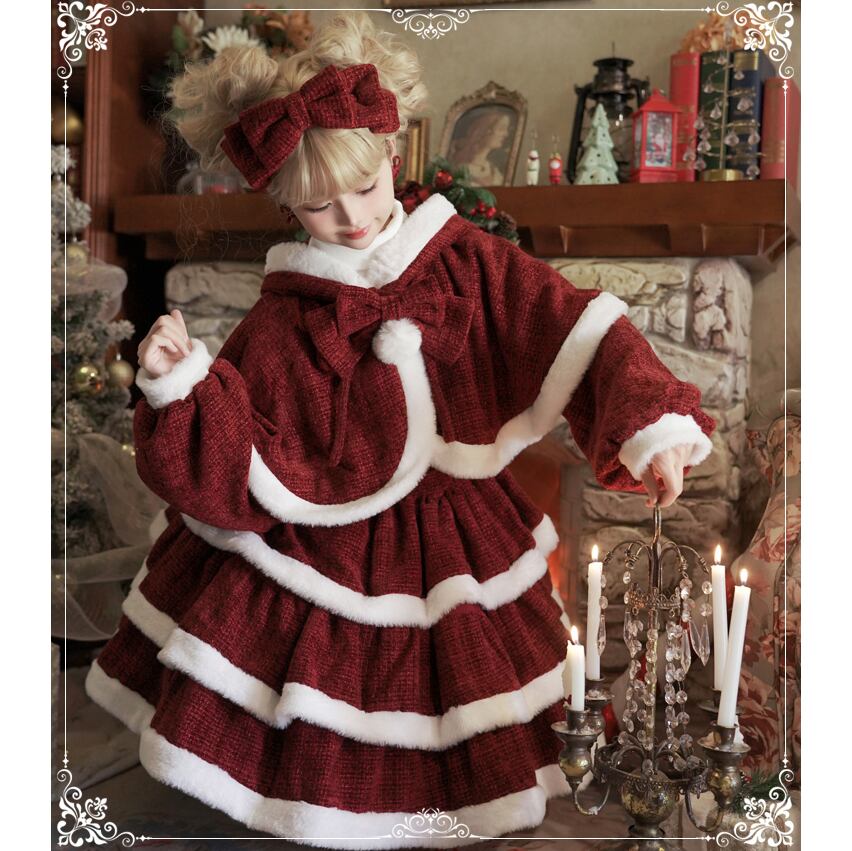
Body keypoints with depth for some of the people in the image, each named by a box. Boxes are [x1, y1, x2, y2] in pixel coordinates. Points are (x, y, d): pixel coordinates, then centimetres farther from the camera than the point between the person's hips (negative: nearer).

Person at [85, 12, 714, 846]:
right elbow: (242, 464, -12)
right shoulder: (283, 320, -8)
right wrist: (180, 383, -27)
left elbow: (575, 329, -14)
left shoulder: (465, 260, -6)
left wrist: (649, 425, -27)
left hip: (455, 538, 1)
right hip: (330, 535, -1)